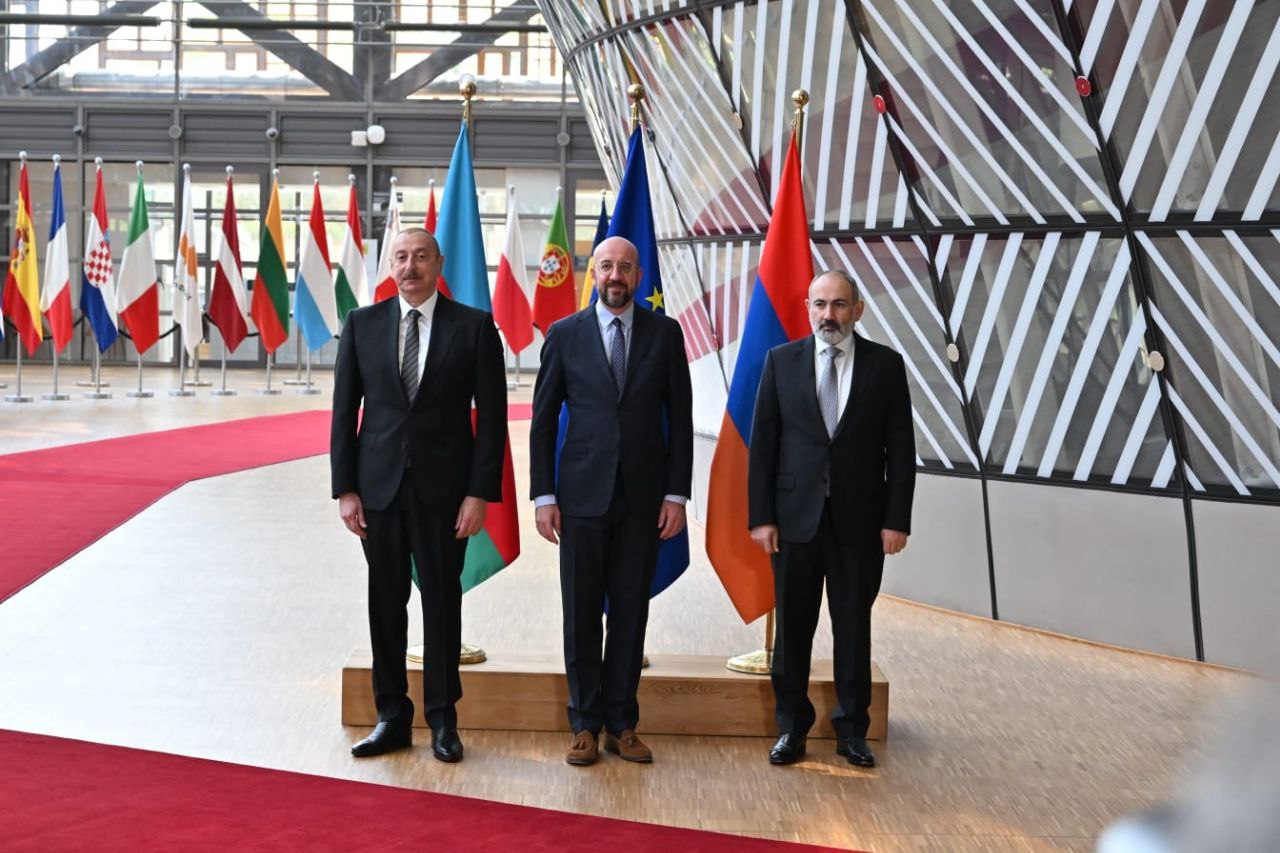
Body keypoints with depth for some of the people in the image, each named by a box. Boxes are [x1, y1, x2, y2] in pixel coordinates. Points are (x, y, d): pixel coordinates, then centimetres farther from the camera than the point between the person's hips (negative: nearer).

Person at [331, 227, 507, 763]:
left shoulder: (474, 327, -1)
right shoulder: (362, 325, 5)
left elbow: (491, 417, -2)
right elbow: (345, 413, 6)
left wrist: (480, 493, -8)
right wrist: (345, 489, -1)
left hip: (444, 489, -2)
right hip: (379, 487, 2)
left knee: (442, 601, 5)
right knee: (385, 602, 7)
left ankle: (442, 720, 16)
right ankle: (392, 717, 17)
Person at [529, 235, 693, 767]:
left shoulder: (664, 333, 4)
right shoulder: (565, 335, 3)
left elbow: (680, 419, 4)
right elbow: (543, 421, 4)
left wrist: (677, 494, -2)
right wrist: (543, 495, -2)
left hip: (643, 497, 1)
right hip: (583, 496, 0)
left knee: (631, 613, 6)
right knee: (582, 613, 4)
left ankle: (621, 723, 15)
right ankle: (586, 724, 15)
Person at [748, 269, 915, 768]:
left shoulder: (885, 365, 2)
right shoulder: (781, 361, 3)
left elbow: (900, 447, 1)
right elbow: (762, 443, 2)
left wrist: (897, 520, -5)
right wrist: (761, 516, -4)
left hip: (860, 520, 0)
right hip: (795, 516, 0)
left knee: (854, 627, 7)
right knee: (792, 627, 6)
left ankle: (852, 729, 19)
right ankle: (791, 726, 18)